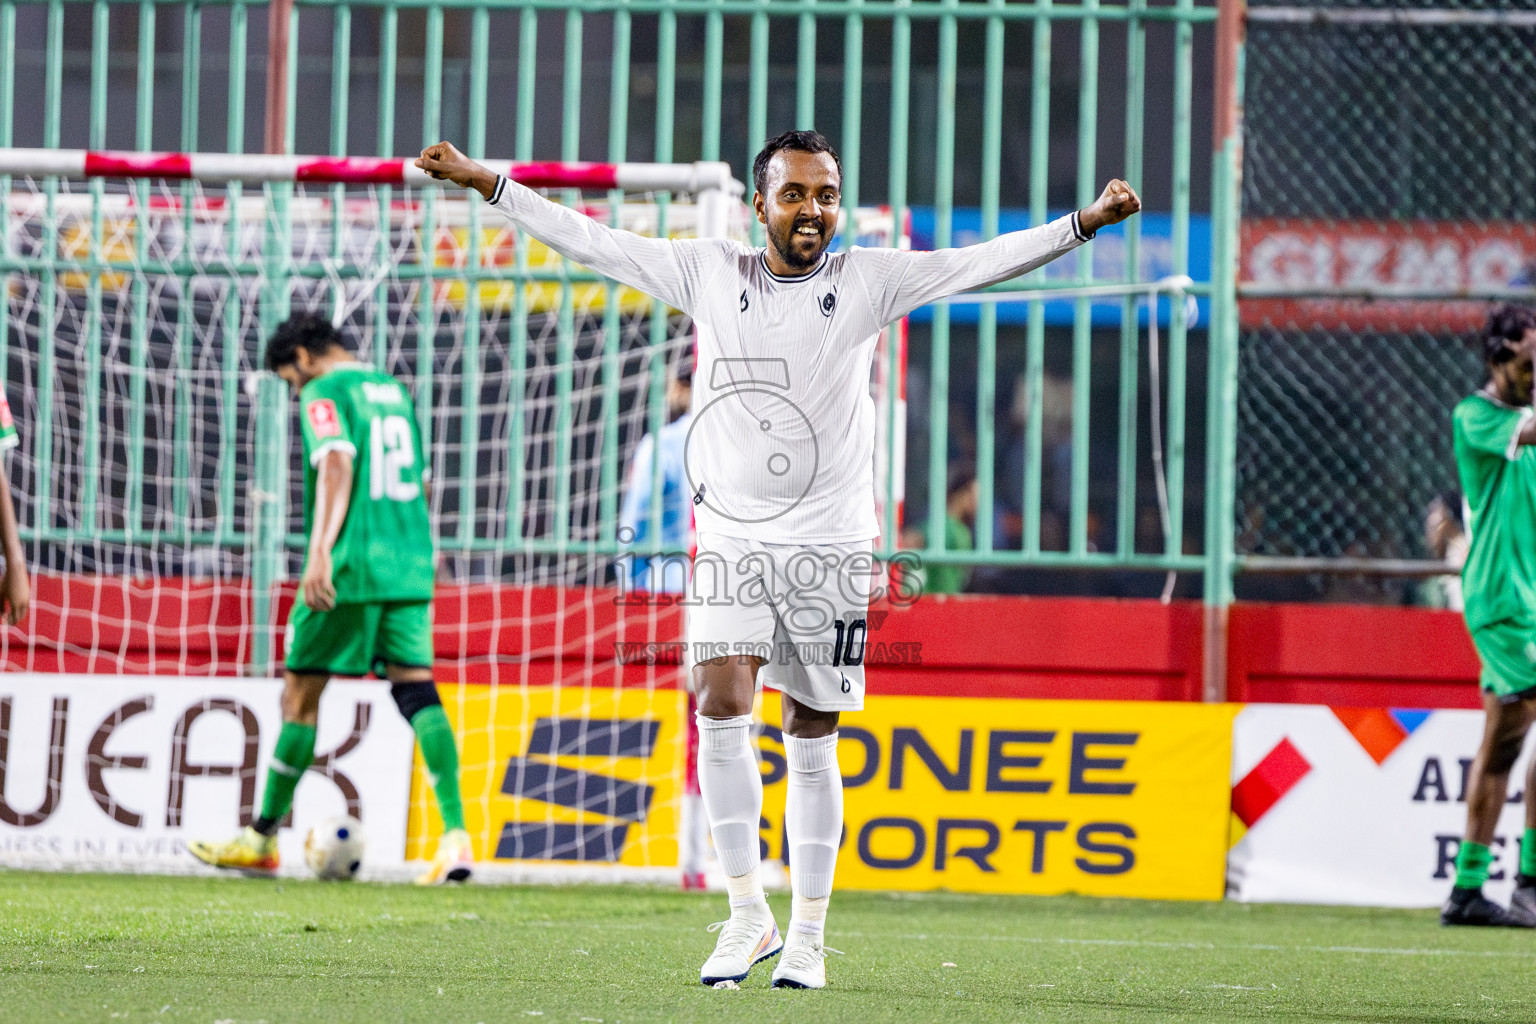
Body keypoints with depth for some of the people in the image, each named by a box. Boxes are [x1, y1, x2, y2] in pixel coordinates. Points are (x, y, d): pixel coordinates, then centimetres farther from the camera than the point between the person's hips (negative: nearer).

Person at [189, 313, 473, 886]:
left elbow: (336, 464, -18)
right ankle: (455, 834, -18)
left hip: (351, 567, -6)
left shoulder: (325, 393, -3)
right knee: (416, 692, -1)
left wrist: (320, 552, -25)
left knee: (300, 693, 5)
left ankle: (263, 840, 13)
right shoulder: (394, 392, 20)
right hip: (410, 566, 7)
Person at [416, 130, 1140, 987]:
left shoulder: (867, 282, 1)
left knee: (814, 740, 3)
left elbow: (983, 263, -5)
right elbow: (590, 241, 6)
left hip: (831, 546, -1)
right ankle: (747, 914, -6)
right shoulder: (710, 273, 3)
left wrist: (1086, 223, -16)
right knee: (723, 709, -15)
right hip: (733, 539, 1)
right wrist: (486, 184, 2)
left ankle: (808, 935, 12)